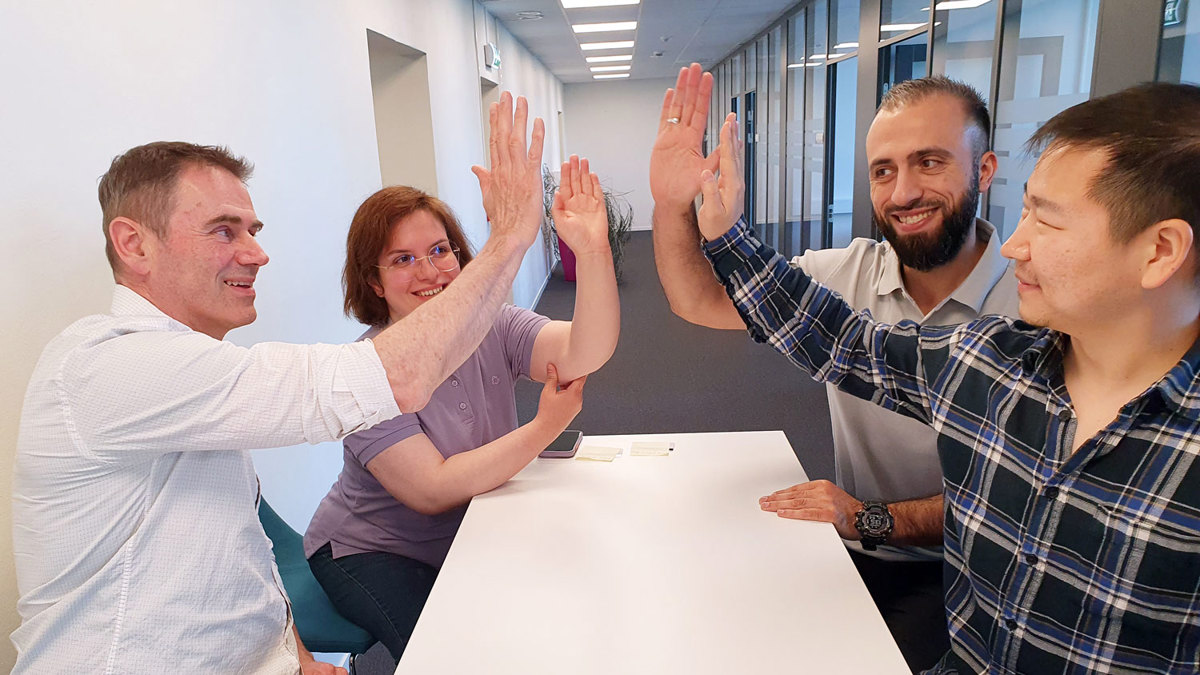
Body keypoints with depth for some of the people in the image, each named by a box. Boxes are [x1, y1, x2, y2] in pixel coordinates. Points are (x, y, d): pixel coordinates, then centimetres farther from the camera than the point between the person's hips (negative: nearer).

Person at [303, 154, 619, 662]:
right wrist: (544, 428, -28)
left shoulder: (491, 328, -10)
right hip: (373, 554, -4)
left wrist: (592, 251, -45)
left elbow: (582, 354, -29)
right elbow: (432, 491, -28)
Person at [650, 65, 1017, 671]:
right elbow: (700, 302, -6)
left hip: (962, 574, -3)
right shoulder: (847, 275, -3)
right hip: (853, 552, 3)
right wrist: (672, 205, -23)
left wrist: (872, 518, -22)